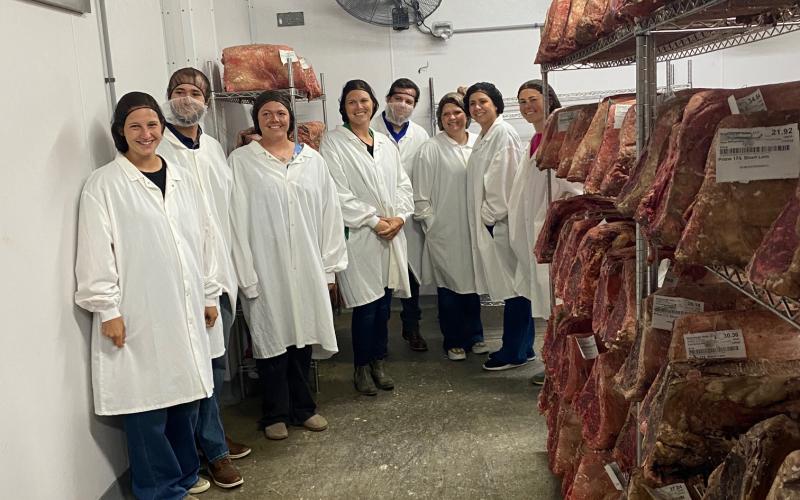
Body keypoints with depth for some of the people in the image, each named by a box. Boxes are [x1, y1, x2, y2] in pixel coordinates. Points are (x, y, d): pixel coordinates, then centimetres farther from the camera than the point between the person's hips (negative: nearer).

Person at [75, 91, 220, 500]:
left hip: (184, 311, 5)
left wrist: (209, 295, 13)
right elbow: (96, 251, -8)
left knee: (185, 392, 13)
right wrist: (107, 309, -12)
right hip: (138, 315, -5)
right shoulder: (104, 184, -5)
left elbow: (203, 240, 14)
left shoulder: (181, 180, 11)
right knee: (148, 403, 1)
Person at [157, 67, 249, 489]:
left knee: (216, 360, 16)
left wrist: (230, 264, 13)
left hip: (221, 270, 6)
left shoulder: (213, 147, 12)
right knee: (202, 363, 0)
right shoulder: (157, 150, -8)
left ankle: (213, 434, 33)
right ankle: (215, 450, 16)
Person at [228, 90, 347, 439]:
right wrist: (246, 274, -10)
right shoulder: (241, 161, -3)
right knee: (272, 340, 6)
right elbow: (237, 220, -6)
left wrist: (330, 266, 3)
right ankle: (275, 413, 22)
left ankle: (302, 407, 28)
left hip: (307, 267, 3)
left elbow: (329, 213, 6)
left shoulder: (311, 159, 6)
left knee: (302, 336, 11)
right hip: (266, 268, -3)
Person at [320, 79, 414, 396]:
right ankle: (362, 368, 15)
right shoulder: (333, 143, -4)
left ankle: (378, 363, 24)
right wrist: (374, 220, -13)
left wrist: (399, 217, -4)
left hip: (391, 235, 5)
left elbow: (403, 184, 13)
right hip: (359, 236, -5)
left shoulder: (385, 143, 14)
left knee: (383, 303, 9)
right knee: (366, 306, -1)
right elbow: (338, 193, -12)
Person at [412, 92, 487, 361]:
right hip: (445, 231, -3)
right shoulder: (430, 149, -6)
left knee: (472, 281, 12)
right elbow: (420, 195, -4)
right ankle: (454, 341, 20)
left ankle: (474, 335, 28)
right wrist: (432, 224, -4)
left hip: (474, 228, 3)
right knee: (449, 285, 6)